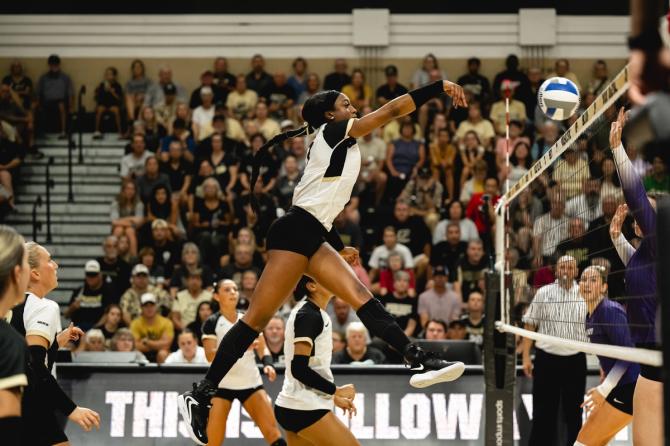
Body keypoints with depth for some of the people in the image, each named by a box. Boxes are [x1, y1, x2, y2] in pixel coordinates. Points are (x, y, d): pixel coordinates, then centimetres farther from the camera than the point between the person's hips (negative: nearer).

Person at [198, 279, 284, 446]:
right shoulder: (212, 323, -3)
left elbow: (263, 347, 9)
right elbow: (210, 355, -14)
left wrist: (268, 363, -14)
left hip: (251, 383, 3)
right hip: (222, 384, -3)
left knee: (272, 431, -9)